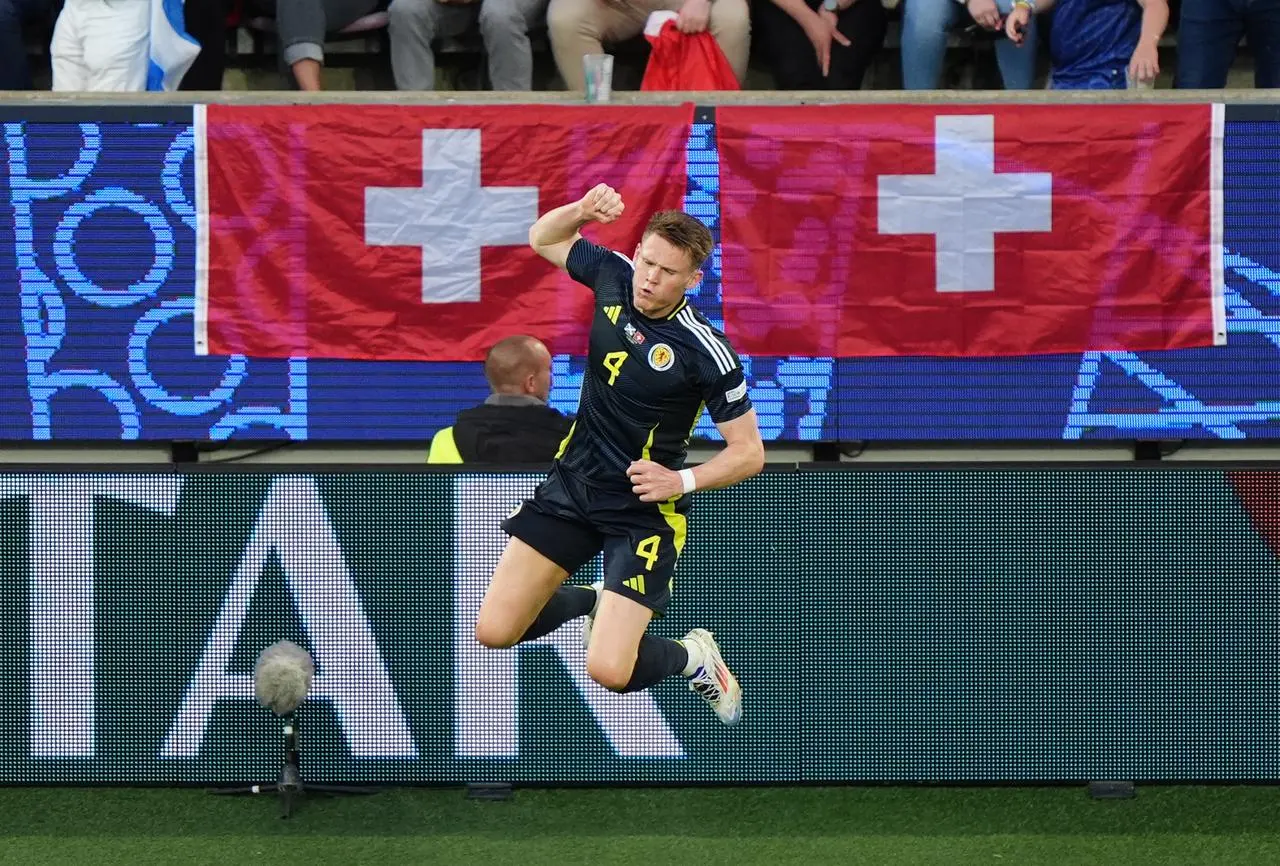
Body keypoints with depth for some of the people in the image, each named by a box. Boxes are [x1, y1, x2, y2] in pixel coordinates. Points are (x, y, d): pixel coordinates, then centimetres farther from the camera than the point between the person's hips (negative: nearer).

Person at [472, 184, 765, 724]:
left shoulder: (706, 351, -21)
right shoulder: (614, 276, -6)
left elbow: (749, 452, -13)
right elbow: (543, 238, 13)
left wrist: (682, 480, -27)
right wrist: (583, 209, -8)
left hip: (644, 510, -5)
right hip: (574, 480, 5)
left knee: (609, 671, -18)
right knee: (494, 631, 1)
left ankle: (692, 657, 17)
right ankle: (592, 603, 31)